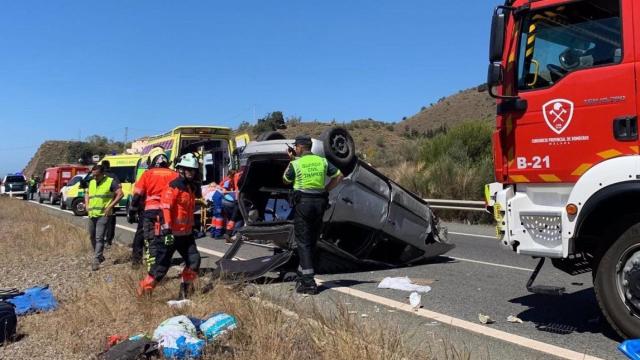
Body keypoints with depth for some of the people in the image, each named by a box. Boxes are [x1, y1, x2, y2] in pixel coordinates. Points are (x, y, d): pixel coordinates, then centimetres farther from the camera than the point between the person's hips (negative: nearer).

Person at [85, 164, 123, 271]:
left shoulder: (111, 182, -5)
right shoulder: (91, 182, 15)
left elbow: (120, 194, -10)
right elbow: (87, 194, 29)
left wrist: (110, 206, -15)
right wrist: (87, 205, 12)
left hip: (103, 215, -7)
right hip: (92, 214, 7)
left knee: (99, 237, -13)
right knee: (92, 237, 14)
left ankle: (96, 260, -12)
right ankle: (99, 256, 31)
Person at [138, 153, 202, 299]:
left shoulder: (192, 187, 12)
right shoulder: (174, 187, -14)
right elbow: (165, 208, -22)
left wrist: (192, 227, 23)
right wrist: (166, 229, -27)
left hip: (186, 233, 8)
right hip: (170, 233, -8)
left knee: (194, 261, 4)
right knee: (161, 264, -4)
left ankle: (185, 290, 18)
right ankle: (143, 291, 10)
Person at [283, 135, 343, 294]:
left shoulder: (296, 164, -6)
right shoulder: (322, 161, 6)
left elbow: (286, 180, 11)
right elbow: (339, 176, 11)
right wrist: (326, 190, 10)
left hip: (303, 203, -5)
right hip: (320, 202, 5)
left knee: (303, 242, -1)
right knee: (312, 241, 15)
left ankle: (308, 283, -6)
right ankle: (302, 275, 24)